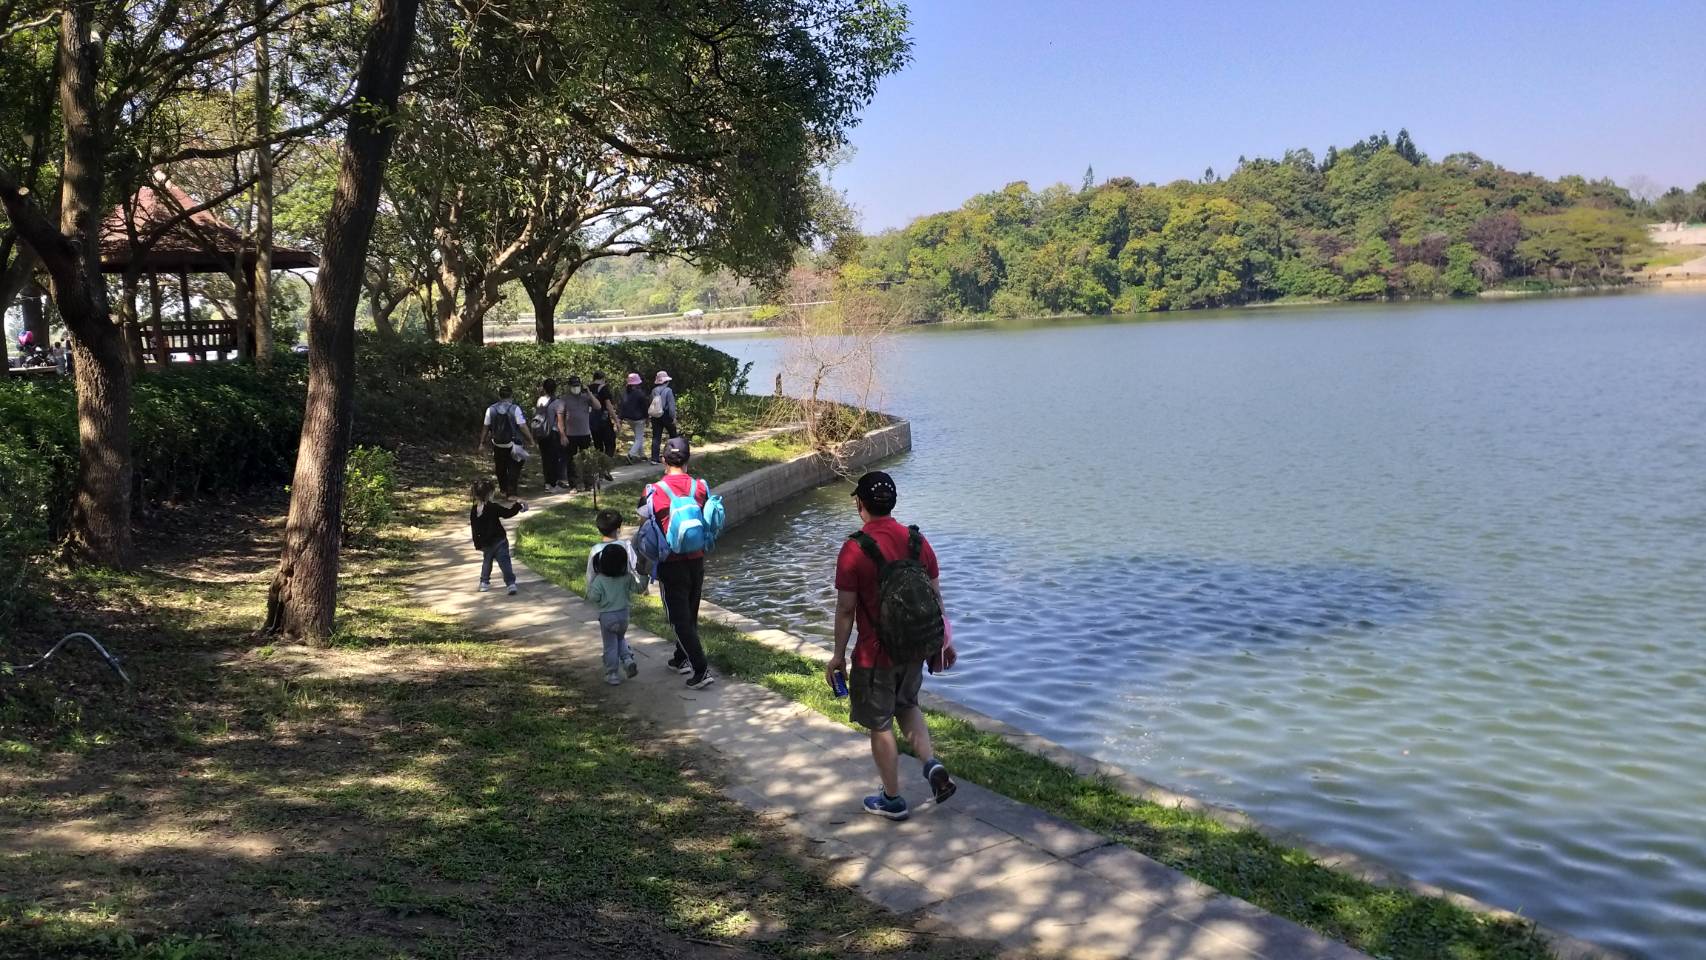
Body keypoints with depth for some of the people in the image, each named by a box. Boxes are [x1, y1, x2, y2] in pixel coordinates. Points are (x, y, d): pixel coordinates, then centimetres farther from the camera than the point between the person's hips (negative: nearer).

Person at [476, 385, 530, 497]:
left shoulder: (491, 409, -3)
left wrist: (482, 443, 13)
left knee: (500, 469, 20)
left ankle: (503, 490, 30)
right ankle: (511, 493, 0)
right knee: (514, 469, 5)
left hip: (498, 445, 3)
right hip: (513, 444, -3)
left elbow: (485, 427, 3)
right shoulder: (515, 409, -14)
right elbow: (522, 426, -16)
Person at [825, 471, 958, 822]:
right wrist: (941, 640, 16)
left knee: (880, 725, 11)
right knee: (907, 704, 29)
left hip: (875, 654, -5)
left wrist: (838, 655, -4)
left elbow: (846, 610, -15)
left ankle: (892, 800, 24)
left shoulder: (854, 549, -19)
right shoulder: (917, 540, -3)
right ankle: (933, 765, 12)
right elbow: (935, 596, 4)